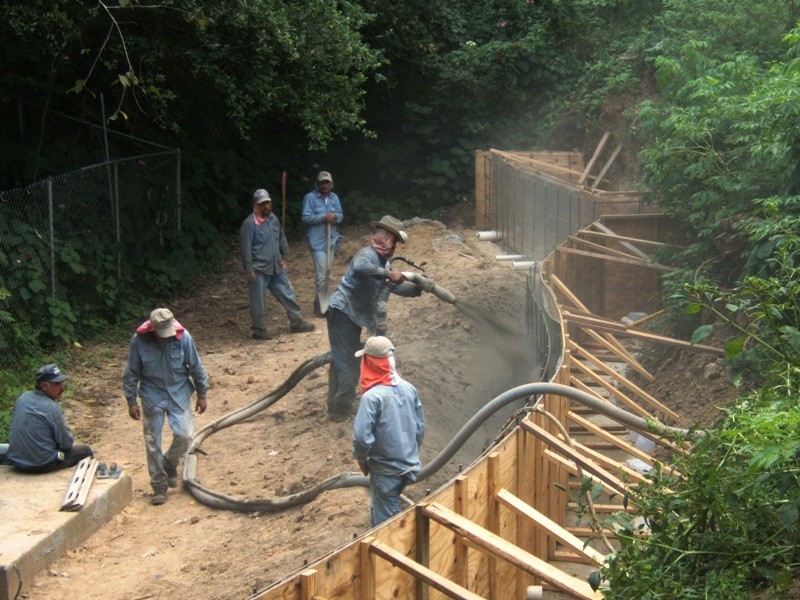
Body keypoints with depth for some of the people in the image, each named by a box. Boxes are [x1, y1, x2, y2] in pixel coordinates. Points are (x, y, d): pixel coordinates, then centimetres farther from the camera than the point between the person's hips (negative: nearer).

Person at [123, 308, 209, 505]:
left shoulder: (182, 337, -15)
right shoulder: (139, 341, -16)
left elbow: (196, 367, -3)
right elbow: (131, 373, -5)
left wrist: (202, 395, 3)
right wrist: (131, 401, -3)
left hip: (179, 393, 1)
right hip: (152, 396, 0)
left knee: (184, 435, -7)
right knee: (152, 442, 3)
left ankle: (170, 465, 24)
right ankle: (159, 485, 16)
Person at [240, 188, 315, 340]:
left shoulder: (273, 218, 8)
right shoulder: (249, 223, -14)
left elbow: (281, 239, 19)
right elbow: (246, 248, -14)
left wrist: (283, 257, 15)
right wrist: (249, 270, -15)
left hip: (276, 268, 7)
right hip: (259, 270, -7)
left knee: (288, 294, 12)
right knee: (258, 301, 2)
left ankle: (297, 322, 23)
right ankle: (259, 330, 13)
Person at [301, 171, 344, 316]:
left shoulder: (334, 198, 8)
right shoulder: (310, 197, -10)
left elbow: (341, 216, 12)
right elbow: (306, 217, -15)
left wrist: (334, 216, -11)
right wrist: (323, 217, -24)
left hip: (331, 240, 7)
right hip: (317, 241, -7)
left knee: (327, 272, 13)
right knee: (321, 273, -11)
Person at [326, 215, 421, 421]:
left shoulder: (382, 261, 15)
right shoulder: (367, 254, -17)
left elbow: (395, 287, 21)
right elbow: (359, 267, -41)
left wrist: (418, 288, 9)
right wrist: (388, 273, -38)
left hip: (352, 315, 11)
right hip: (342, 312, -11)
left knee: (343, 361, 18)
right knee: (347, 363, -6)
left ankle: (336, 407, 28)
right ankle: (340, 410, 2)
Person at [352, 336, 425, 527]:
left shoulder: (372, 397, -23)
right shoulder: (408, 389, -3)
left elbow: (362, 436, -24)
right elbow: (420, 427, 6)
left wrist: (361, 459, -4)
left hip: (385, 470, -6)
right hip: (409, 466, 6)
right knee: (380, 510, 27)